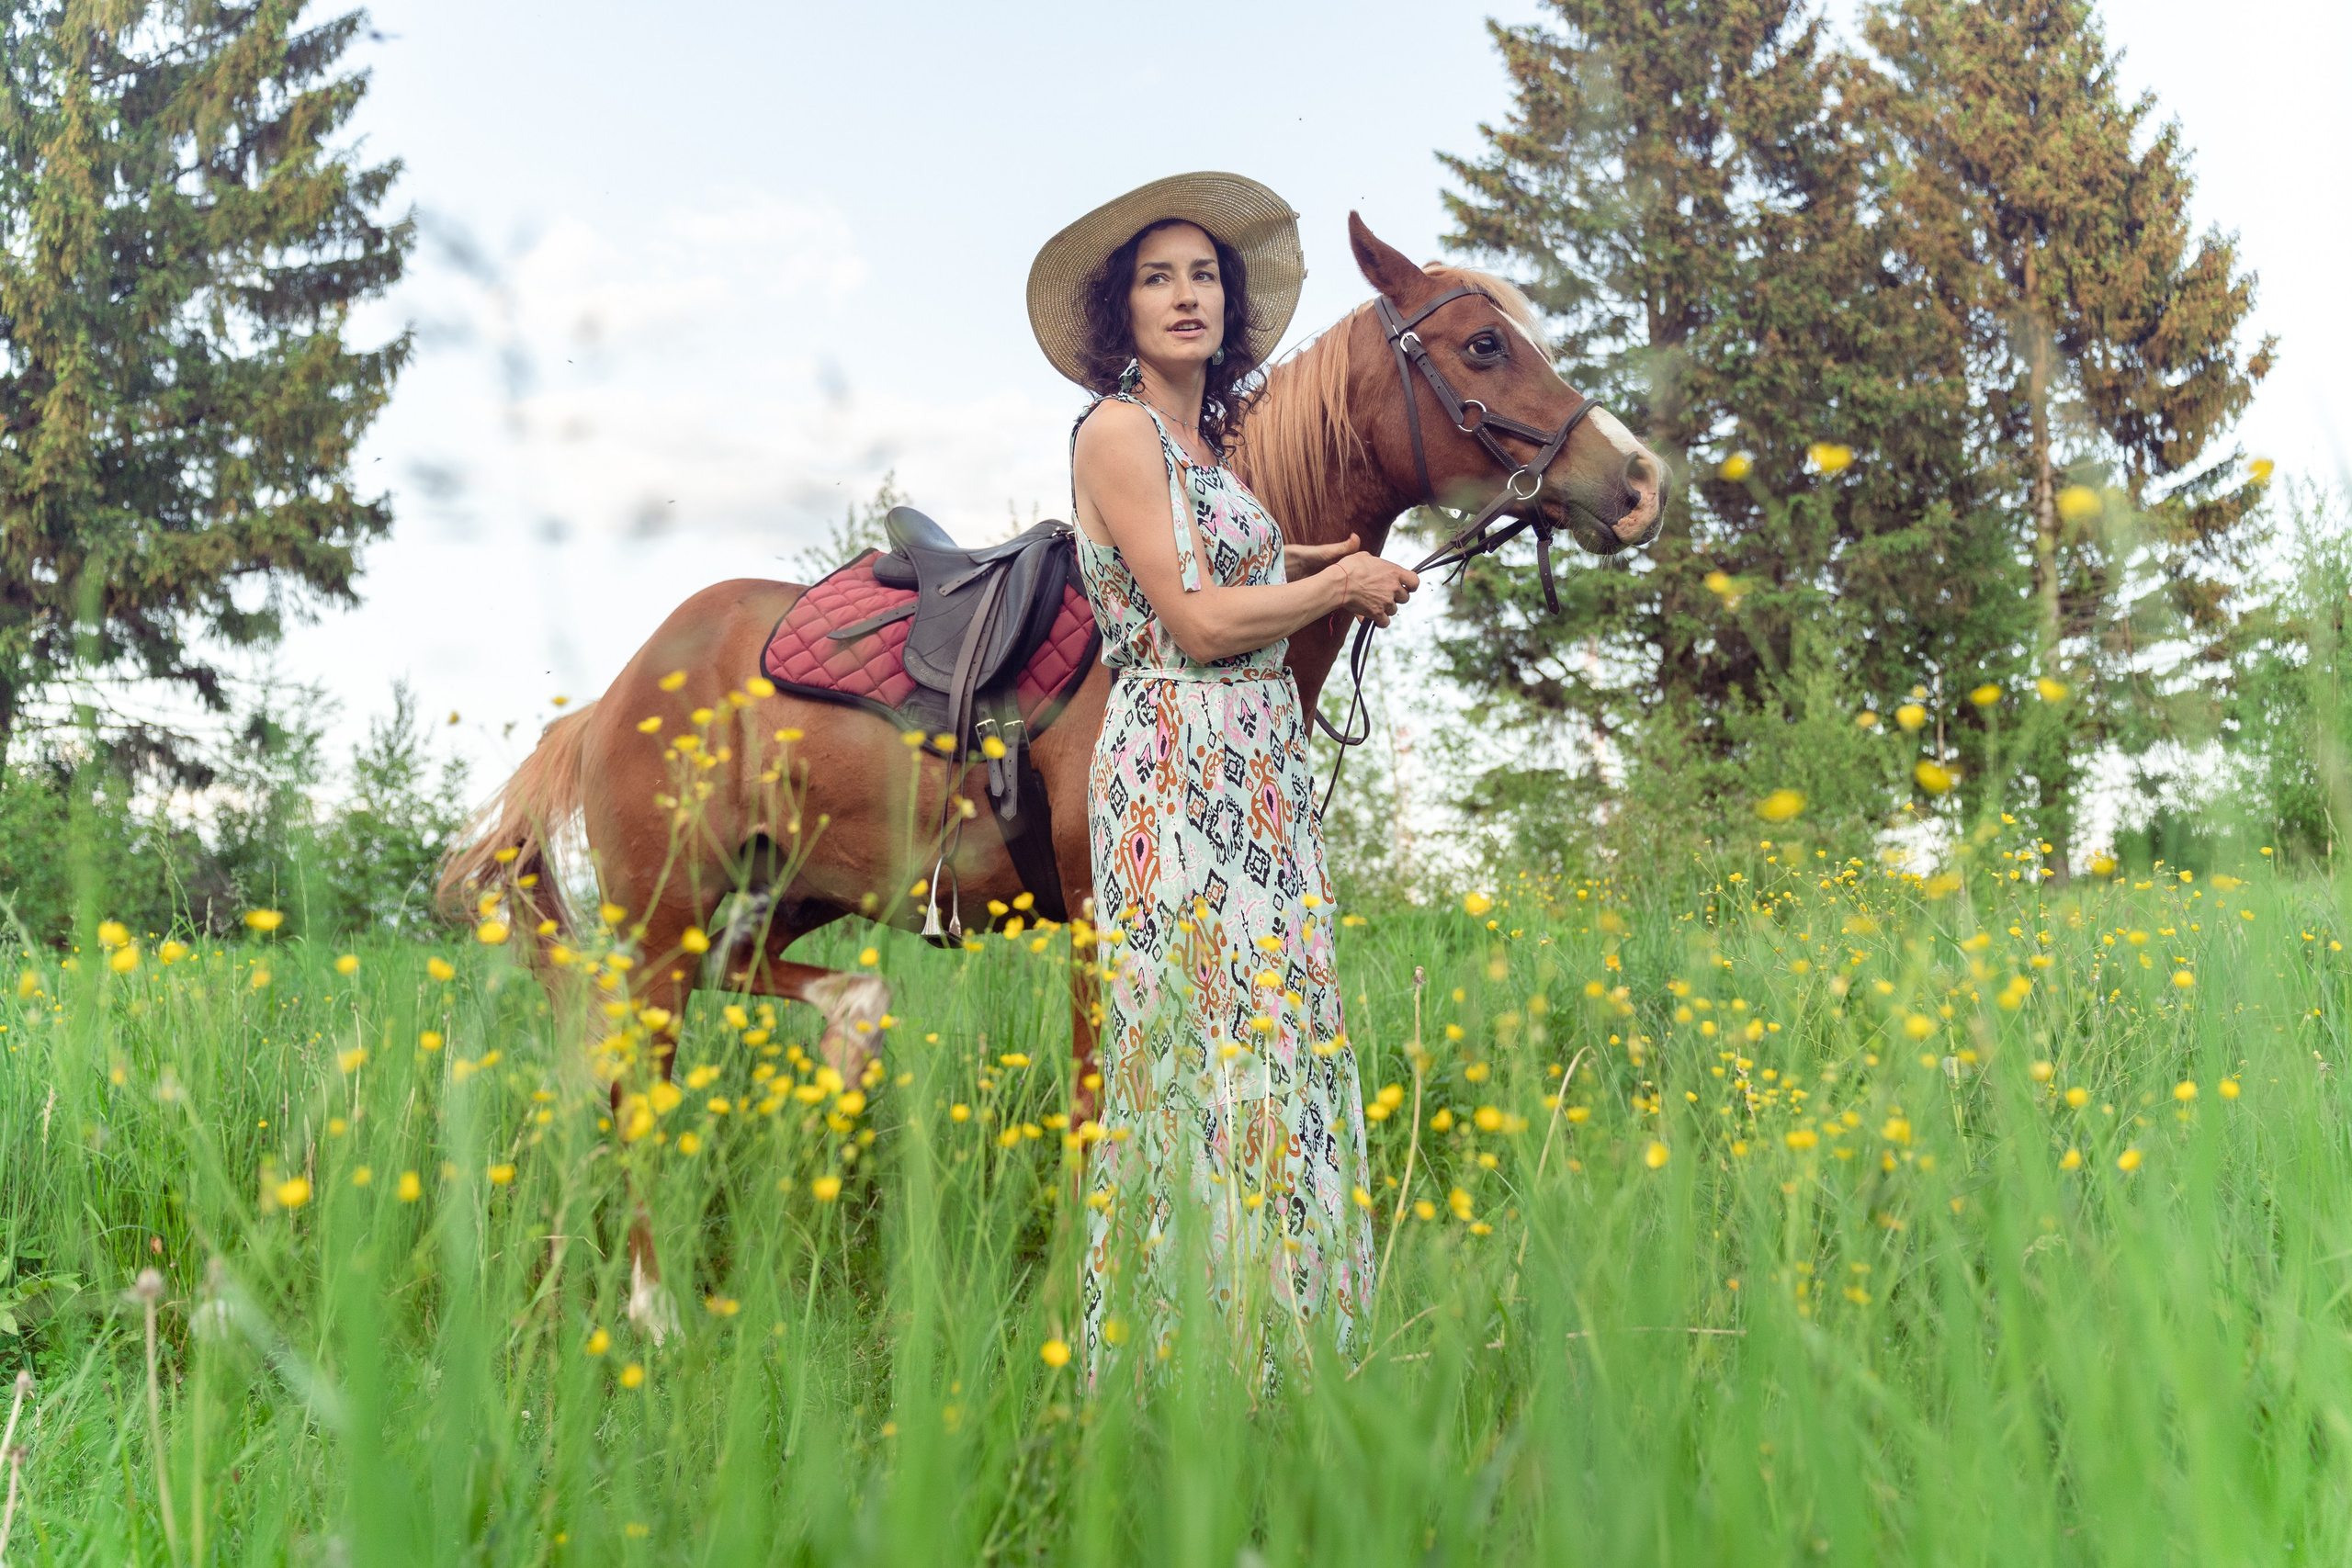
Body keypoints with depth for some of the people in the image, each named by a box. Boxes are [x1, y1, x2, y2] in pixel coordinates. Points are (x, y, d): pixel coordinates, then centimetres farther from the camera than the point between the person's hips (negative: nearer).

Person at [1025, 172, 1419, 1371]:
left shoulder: (1205, 438, 17)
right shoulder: (1117, 430, -8)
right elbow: (1200, 622, -14)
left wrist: (1317, 569, 13)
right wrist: (1342, 583, -3)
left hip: (1259, 771, 9)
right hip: (1180, 767, -9)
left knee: (1279, 1039, 10)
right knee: (1205, 1045, -6)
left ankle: (1271, 1338, 20)